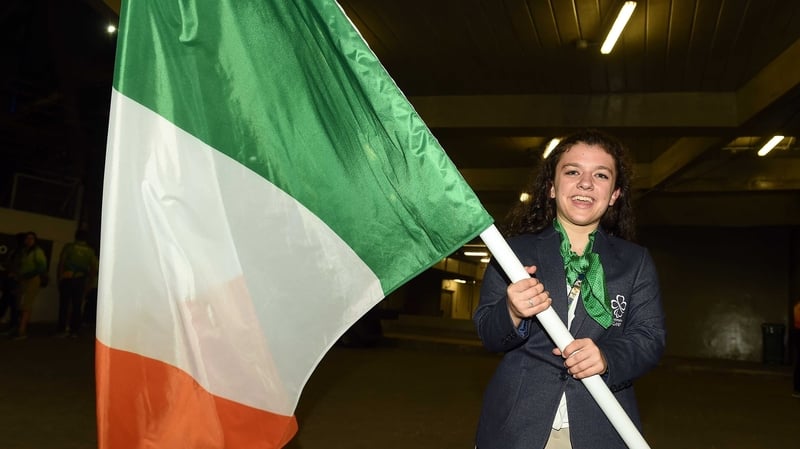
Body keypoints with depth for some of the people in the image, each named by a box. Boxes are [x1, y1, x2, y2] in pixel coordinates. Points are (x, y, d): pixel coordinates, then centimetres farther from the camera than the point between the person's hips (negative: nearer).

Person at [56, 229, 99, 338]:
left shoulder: (68, 247, 0)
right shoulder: (90, 251, 4)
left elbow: (61, 264, -4)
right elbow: (94, 268, 2)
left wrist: (59, 278, 4)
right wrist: (88, 280, 13)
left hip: (67, 279, -1)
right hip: (81, 281, 1)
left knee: (64, 305, 5)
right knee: (77, 306, 6)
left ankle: (62, 330, 4)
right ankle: (74, 331, 6)